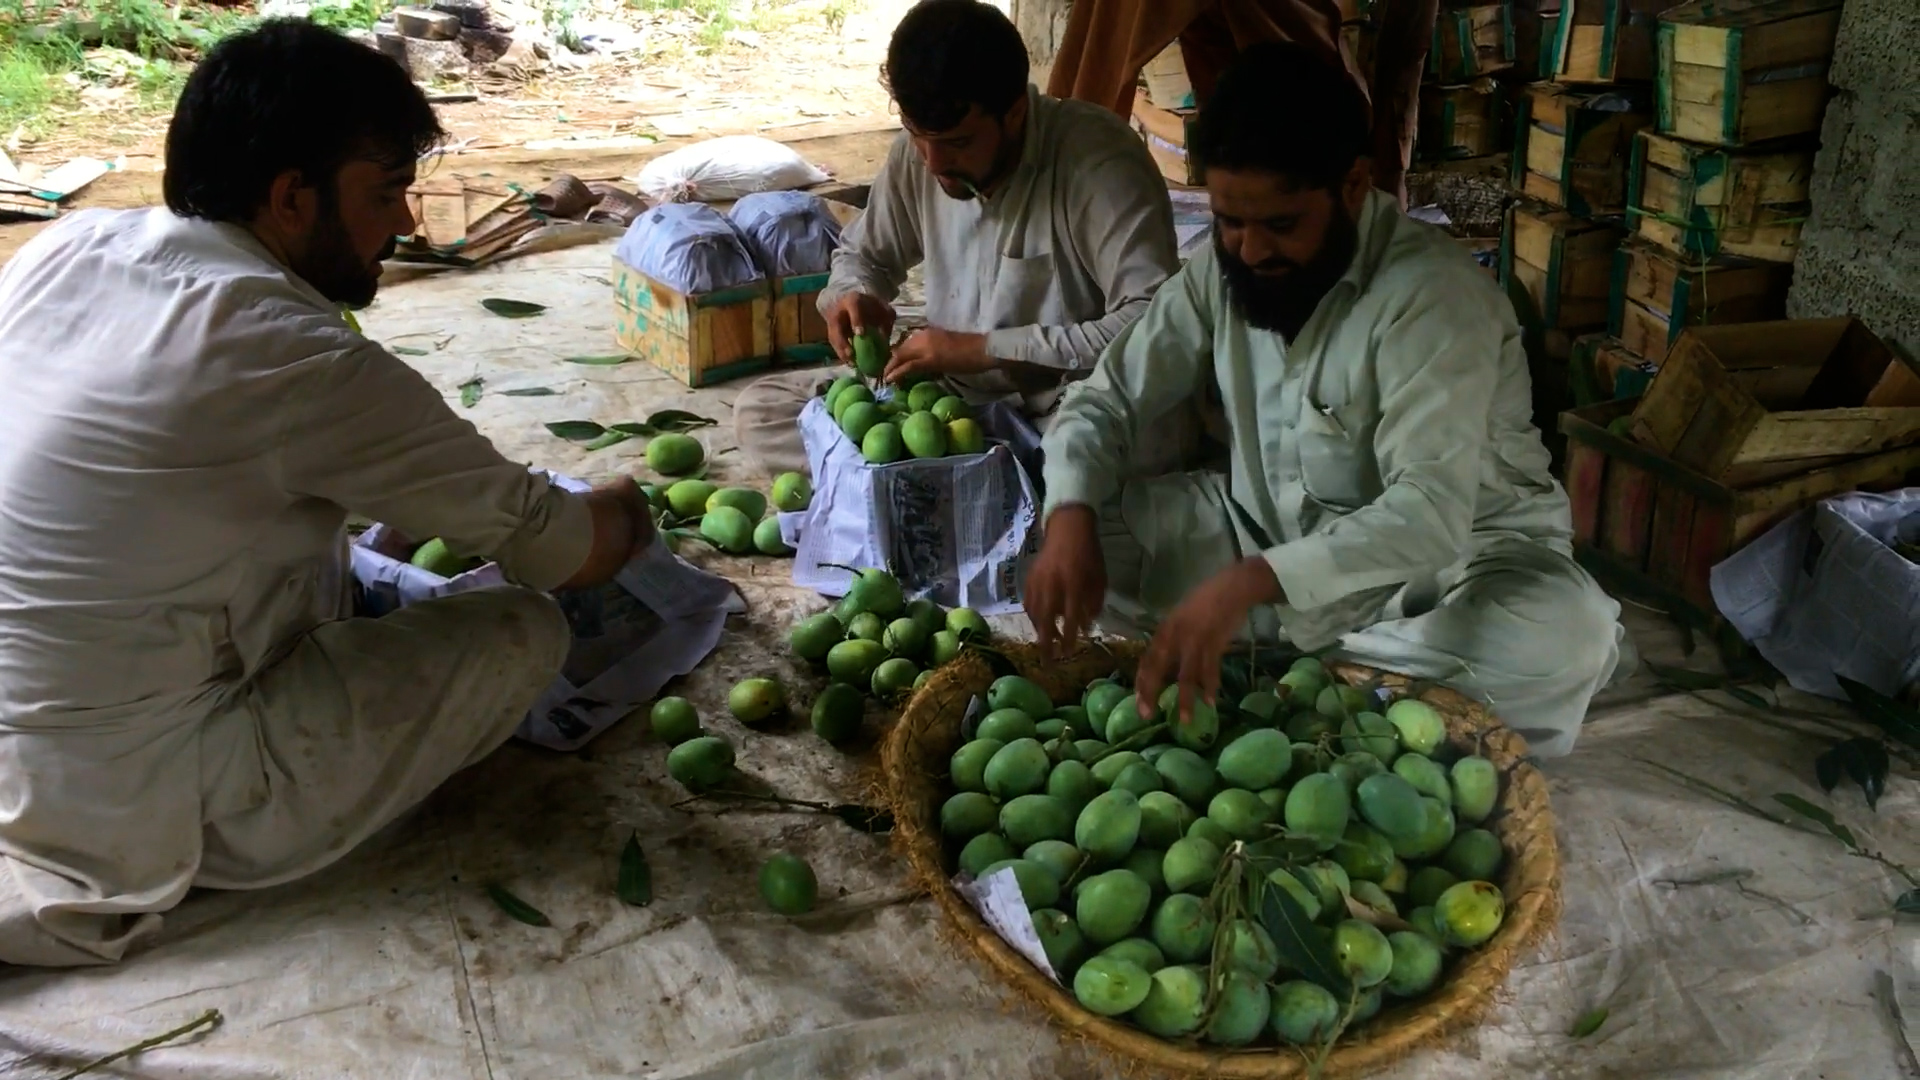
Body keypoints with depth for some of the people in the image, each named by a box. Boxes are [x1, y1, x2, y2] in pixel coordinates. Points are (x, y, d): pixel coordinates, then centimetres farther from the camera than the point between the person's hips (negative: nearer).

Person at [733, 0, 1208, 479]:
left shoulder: (1099, 159, -21)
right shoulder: (915, 154, -3)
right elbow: (861, 253, 17)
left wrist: (984, 349, -27)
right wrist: (852, 297, -9)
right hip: (948, 394, 6)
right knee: (759, 411, -9)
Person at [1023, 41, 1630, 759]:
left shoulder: (1432, 291, -25)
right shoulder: (1221, 270, -6)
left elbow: (1431, 510, -36)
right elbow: (1103, 401, -2)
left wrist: (1248, 584, -49)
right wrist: (1069, 519, -23)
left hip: (1444, 558, -4)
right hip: (1271, 537, 5)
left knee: (1564, 640, -37)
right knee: (1072, 525, -11)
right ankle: (1297, 656, -17)